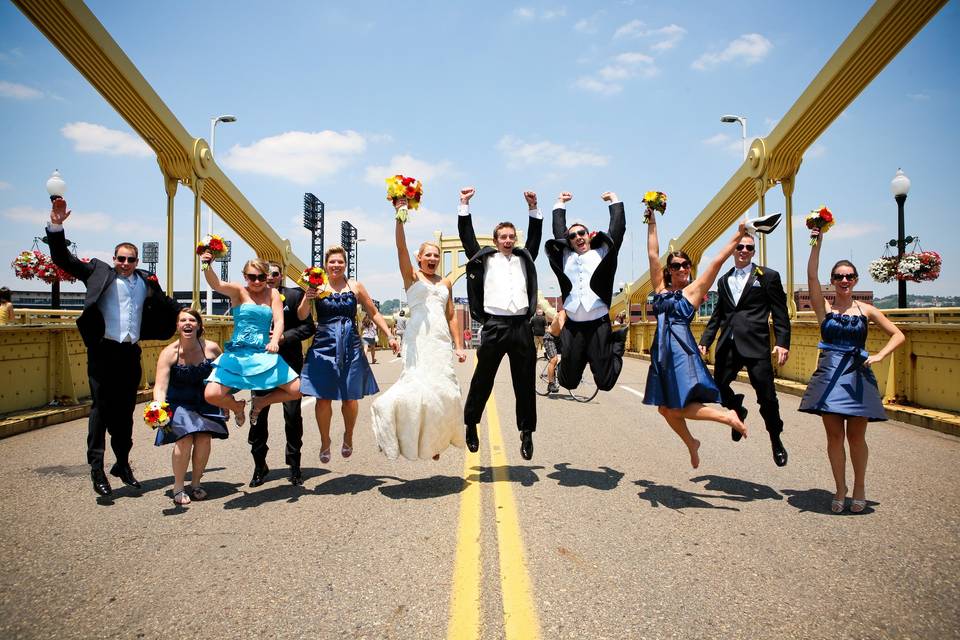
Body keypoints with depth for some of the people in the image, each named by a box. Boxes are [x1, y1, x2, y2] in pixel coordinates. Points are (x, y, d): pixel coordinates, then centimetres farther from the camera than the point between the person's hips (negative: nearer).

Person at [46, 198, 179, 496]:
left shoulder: (145, 281, 12)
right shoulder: (99, 272, 3)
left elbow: (166, 309, 24)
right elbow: (63, 259, -4)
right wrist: (56, 227, -15)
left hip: (131, 353, 4)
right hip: (103, 351, -4)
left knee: (126, 410, 11)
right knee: (101, 407, -4)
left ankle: (123, 463, 22)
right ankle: (96, 466, 1)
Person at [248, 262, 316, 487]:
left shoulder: (294, 295, -2)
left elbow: (308, 327, -5)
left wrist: (284, 337, -17)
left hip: (289, 363, -2)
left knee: (293, 416, 5)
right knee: (258, 416, 5)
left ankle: (294, 465, 20)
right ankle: (260, 465, 21)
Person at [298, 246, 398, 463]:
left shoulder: (355, 287, 6)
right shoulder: (317, 286, 2)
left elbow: (374, 313, 12)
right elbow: (302, 316, -5)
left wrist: (390, 336, 5)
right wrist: (307, 298, -24)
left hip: (351, 347, 1)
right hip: (324, 347, -1)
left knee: (350, 398, 4)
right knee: (323, 397, -1)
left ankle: (348, 437, 29)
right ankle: (325, 442, 19)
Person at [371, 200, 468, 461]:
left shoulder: (446, 283, 18)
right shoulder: (411, 276, 7)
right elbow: (401, 246, -9)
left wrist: (459, 346, 12)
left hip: (442, 340, 4)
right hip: (418, 339, -4)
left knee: (443, 390, -1)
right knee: (419, 387, -19)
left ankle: (434, 440, 17)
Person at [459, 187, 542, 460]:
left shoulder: (524, 258, 19)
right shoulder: (486, 258, 12)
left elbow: (535, 236, 21)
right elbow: (467, 235, 9)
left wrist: (533, 208, 12)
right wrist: (464, 205, 6)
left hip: (521, 326, 2)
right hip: (494, 326, -2)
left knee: (525, 382, 6)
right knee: (483, 380, 4)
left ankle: (527, 432, 15)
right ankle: (471, 424, 19)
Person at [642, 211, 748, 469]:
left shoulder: (693, 290, 3)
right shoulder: (661, 288, 12)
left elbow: (718, 261, 0)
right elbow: (653, 254, 11)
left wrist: (738, 234, -2)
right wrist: (651, 222, 11)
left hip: (682, 351, -5)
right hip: (662, 352, 5)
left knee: (678, 408, -12)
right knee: (665, 408, 8)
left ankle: (727, 416, 7)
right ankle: (691, 444, 32)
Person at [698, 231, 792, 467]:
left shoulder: (768, 276, 3)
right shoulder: (724, 281, 17)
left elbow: (780, 313, -1)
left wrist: (783, 342, -11)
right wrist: (705, 341, 10)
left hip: (755, 345, -4)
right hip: (728, 345, 4)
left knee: (767, 396, -2)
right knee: (718, 386, 5)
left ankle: (776, 440, 21)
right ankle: (738, 411, 37)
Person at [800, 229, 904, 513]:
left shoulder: (866, 310, 6)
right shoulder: (824, 307, 3)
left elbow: (898, 335, 8)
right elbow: (811, 276, -10)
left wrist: (879, 355, -6)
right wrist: (817, 244, -14)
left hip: (858, 376, 0)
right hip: (829, 375, 0)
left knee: (856, 436, 4)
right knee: (834, 436, 3)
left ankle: (859, 488, 22)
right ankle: (840, 490, 16)